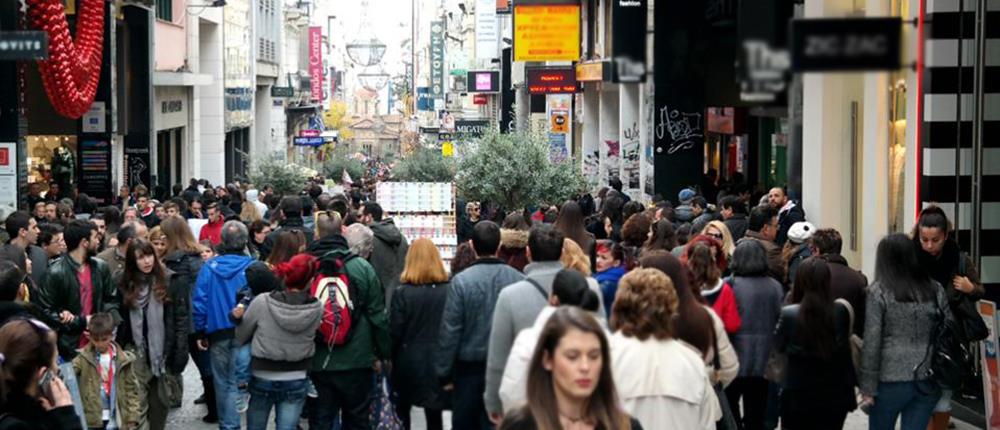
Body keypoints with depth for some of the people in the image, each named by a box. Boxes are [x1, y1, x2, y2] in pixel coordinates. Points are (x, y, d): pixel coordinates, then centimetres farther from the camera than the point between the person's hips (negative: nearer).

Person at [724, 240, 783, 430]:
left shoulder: (730, 285, -13)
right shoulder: (775, 287, -2)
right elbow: (780, 320, 3)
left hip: (735, 359, -3)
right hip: (764, 362, 3)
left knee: (729, 410, 12)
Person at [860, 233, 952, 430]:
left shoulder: (878, 292, -7)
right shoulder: (935, 289, 6)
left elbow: (871, 342, -9)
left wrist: (867, 387, -5)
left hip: (890, 381, -3)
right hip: (929, 382, 3)